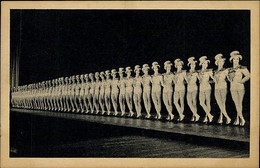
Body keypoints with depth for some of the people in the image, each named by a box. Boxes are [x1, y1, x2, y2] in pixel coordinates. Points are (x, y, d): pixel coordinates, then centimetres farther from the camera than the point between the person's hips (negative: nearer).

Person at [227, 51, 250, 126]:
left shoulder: (242, 68, -3)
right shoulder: (230, 70, 12)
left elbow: (248, 76, -12)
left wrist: (241, 81, -10)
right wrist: (231, 81, 9)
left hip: (240, 87, -3)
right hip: (233, 88, 4)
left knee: (240, 104, -1)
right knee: (237, 104, -4)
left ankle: (238, 119, 3)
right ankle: (242, 119, -2)